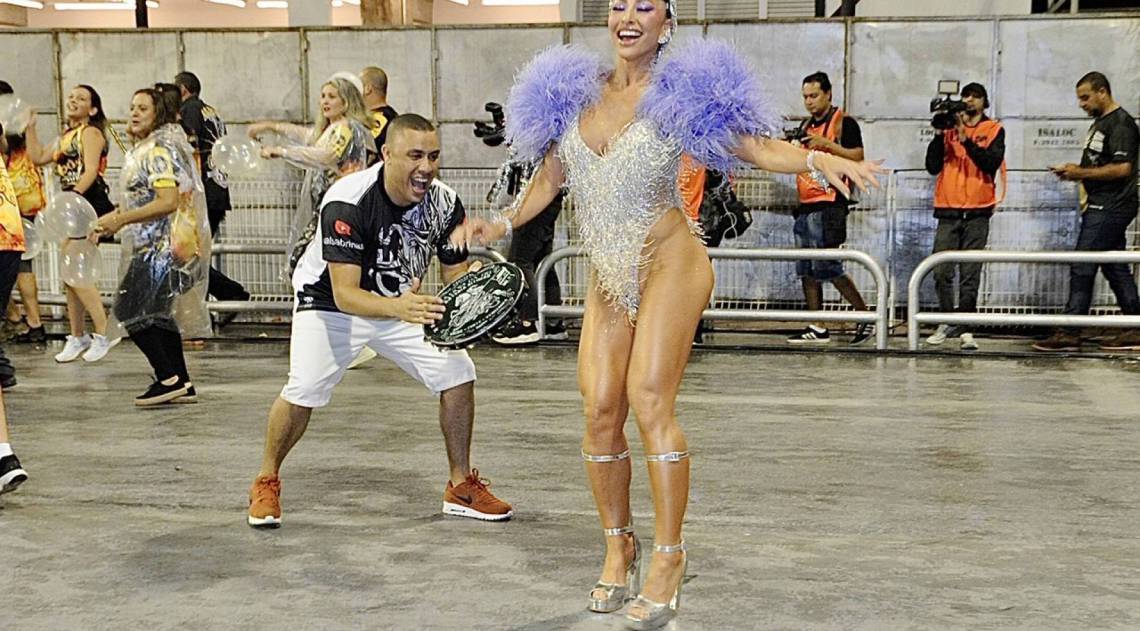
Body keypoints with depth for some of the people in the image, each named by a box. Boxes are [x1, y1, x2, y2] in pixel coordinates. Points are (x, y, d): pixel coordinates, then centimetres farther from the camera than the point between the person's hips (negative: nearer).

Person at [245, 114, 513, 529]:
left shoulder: (444, 203, -16)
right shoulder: (347, 202, -32)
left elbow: (456, 276, -4)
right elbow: (344, 294, -37)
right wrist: (397, 308, -55)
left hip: (404, 303, 5)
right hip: (328, 302, -5)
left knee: (458, 373, -7)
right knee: (303, 391, -22)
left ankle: (461, 487, 10)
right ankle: (266, 483, 6)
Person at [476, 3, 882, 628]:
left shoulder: (680, 93, -4)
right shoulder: (575, 93, 9)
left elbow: (756, 145, -12)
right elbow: (549, 178, 18)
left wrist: (820, 159, -28)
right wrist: (504, 224, 8)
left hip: (669, 264, -4)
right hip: (607, 277, 4)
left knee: (648, 400, -16)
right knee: (600, 409, -4)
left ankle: (668, 556, -4)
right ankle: (618, 545, 16)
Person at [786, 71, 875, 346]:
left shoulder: (844, 122, -4)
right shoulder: (806, 125, 19)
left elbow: (857, 157, -11)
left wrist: (827, 143, -19)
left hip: (829, 204, -8)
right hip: (805, 205, 8)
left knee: (827, 267, -11)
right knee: (806, 270, 6)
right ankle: (817, 328, 10)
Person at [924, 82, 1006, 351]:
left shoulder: (993, 130, 8)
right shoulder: (949, 127, 13)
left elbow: (992, 162, -9)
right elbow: (933, 166, 5)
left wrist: (965, 139, -14)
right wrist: (939, 134, -5)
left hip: (977, 211, -2)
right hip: (948, 210, 2)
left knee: (970, 274, -5)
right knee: (941, 271, -2)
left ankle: (966, 328, -2)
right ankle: (947, 322, 13)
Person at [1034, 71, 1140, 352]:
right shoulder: (1100, 123, 18)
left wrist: (1081, 173, -16)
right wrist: (1075, 171, 8)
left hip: (1109, 209, -10)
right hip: (1100, 206, 10)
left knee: (1082, 269, -10)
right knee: (1116, 269, 11)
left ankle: (1069, 334, -7)